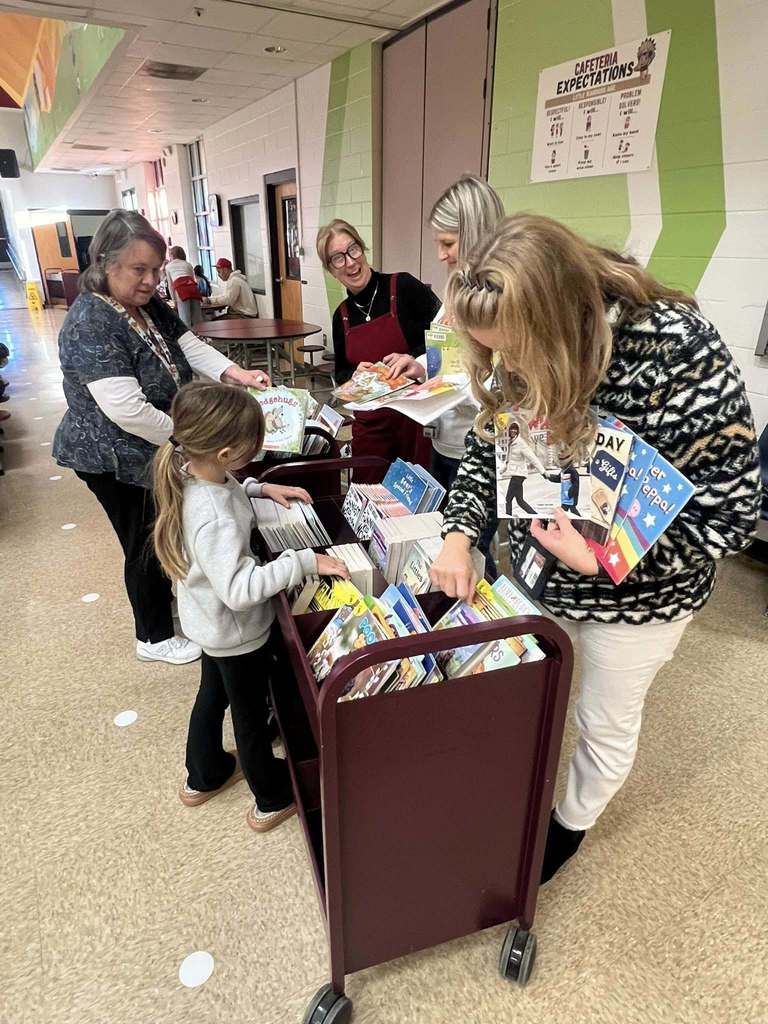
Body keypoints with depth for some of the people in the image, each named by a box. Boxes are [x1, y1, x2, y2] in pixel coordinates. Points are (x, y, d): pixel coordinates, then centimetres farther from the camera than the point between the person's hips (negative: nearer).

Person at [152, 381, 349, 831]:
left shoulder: (191, 471, -12)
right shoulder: (214, 519, -40)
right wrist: (304, 562, -39)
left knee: (214, 694, 29)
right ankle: (273, 799, 41)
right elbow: (239, 589, -42)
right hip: (237, 629, -8)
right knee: (251, 712, 15)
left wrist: (259, 488, -2)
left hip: (212, 622, 8)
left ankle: (204, 776, 55)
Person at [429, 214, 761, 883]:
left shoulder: (681, 352, -29)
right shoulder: (528, 358, -12)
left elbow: (730, 512, -22)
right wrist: (459, 534, -14)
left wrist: (601, 559, -31)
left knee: (605, 725, 19)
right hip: (536, 571, 5)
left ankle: (571, 824, 49)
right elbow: (487, 447, 1)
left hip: (637, 592, -4)